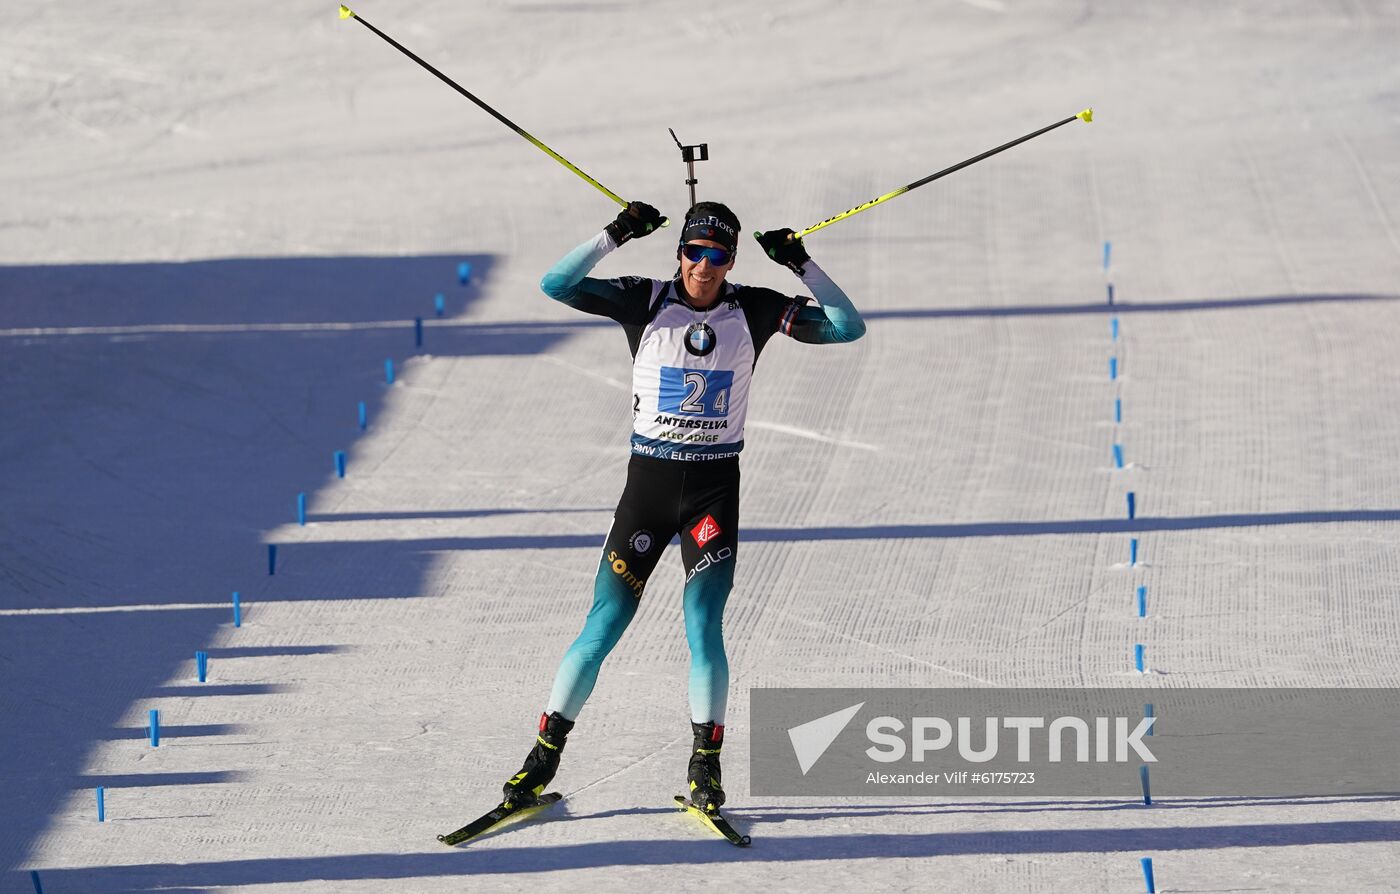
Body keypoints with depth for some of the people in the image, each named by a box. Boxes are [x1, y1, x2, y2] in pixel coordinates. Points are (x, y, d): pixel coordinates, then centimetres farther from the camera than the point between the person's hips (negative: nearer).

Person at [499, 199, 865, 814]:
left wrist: (802, 266, -13)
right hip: (647, 483, 0)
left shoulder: (754, 311, 0)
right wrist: (614, 237, -21)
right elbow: (556, 285, -13)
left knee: (702, 628, -11)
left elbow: (847, 327, -4)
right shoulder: (646, 302, -3)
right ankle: (546, 755, 8)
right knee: (602, 629, -2)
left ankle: (705, 765, 1)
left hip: (714, 488, 0)